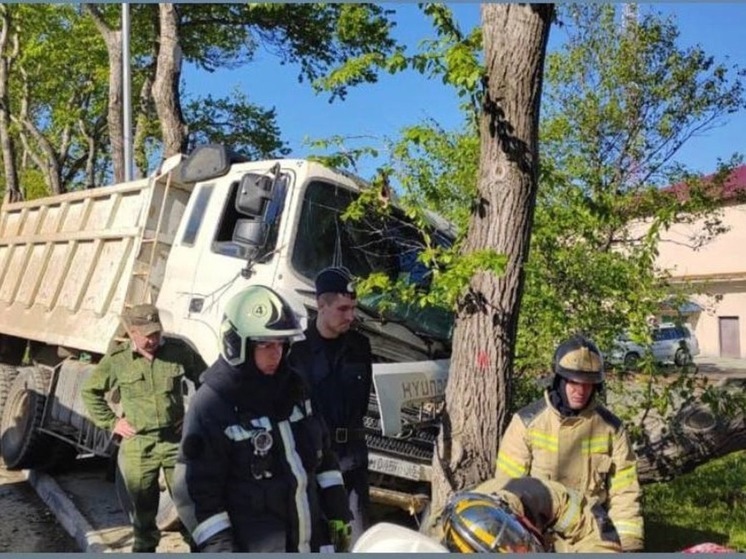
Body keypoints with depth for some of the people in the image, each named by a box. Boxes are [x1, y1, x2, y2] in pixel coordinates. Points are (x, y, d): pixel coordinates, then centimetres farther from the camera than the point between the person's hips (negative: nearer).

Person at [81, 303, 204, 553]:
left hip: (176, 440, 0)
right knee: (142, 506, 14)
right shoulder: (116, 359, -5)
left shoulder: (178, 350, -6)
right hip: (137, 445, 1)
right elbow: (90, 392, 10)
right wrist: (111, 422, 3)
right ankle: (145, 546, 36)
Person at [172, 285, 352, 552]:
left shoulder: (294, 387, 4)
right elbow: (195, 489, -14)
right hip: (255, 546, -6)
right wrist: (220, 546, -18)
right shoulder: (210, 405, -15)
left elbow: (322, 452, 12)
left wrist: (337, 510, 10)